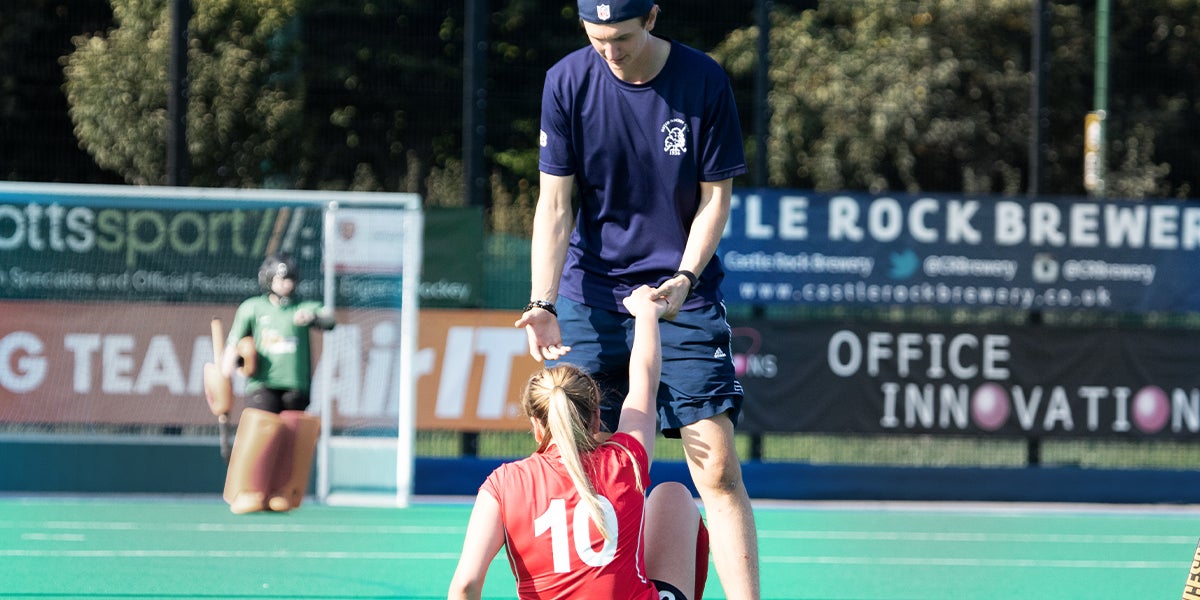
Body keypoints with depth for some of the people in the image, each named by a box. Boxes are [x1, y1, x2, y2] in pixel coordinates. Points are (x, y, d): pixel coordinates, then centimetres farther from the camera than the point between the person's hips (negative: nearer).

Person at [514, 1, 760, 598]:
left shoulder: (704, 81, -7)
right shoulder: (567, 82, -5)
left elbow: (715, 196, 0)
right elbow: (555, 204, -3)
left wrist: (684, 277, -15)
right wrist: (543, 303, -14)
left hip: (684, 295, -1)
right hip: (591, 292, 1)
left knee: (717, 468, -10)